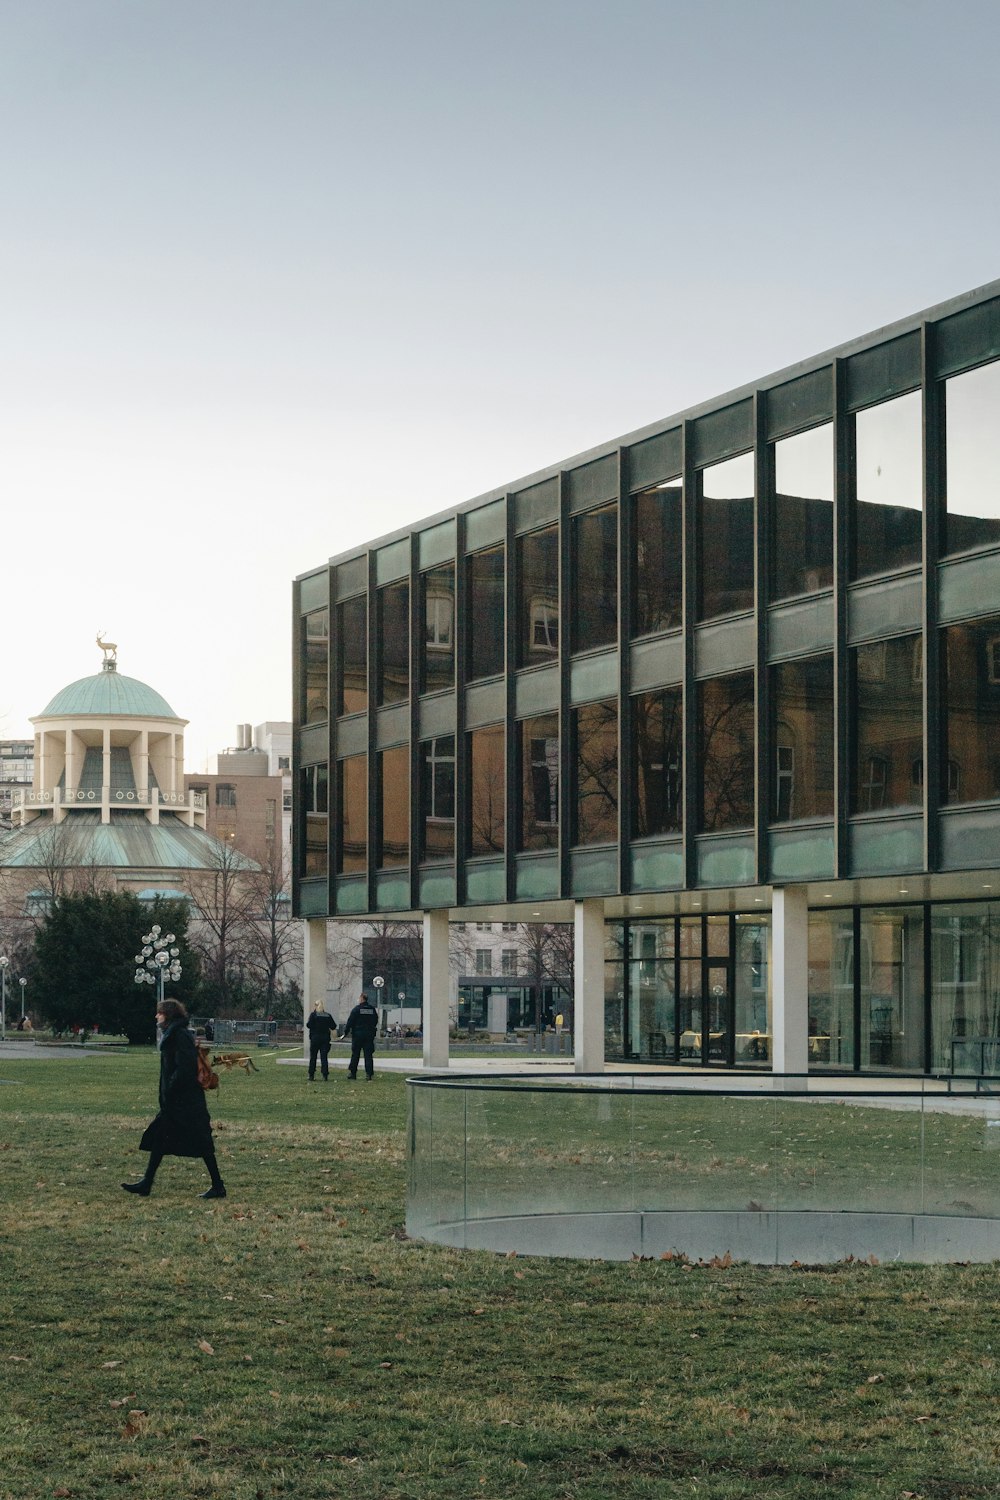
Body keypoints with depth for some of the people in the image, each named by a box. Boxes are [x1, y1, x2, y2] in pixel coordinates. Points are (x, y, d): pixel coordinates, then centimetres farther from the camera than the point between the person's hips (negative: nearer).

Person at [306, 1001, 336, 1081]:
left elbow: (309, 1025, -13)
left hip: (315, 1038, -2)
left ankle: (311, 1076, 13)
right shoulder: (328, 1015, 3)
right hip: (325, 1038, 2)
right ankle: (325, 1075, -8)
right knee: (324, 1057, 2)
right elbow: (333, 1026, 2)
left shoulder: (313, 1015, -5)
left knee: (313, 1057, 10)